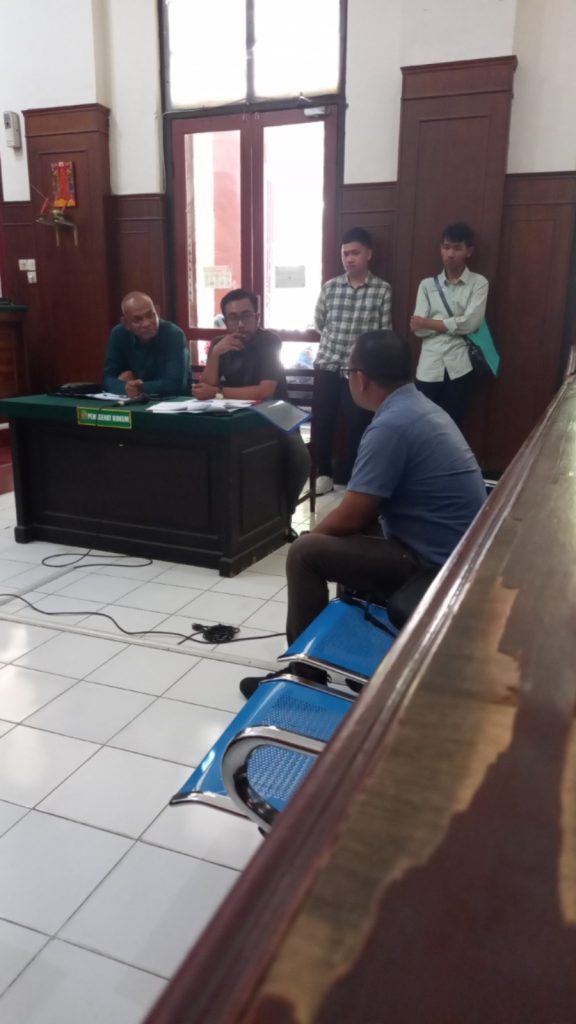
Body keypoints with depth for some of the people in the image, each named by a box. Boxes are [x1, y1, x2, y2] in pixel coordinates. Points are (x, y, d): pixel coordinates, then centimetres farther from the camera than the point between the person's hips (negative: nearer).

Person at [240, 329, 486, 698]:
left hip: (434, 560, -10)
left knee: (305, 553, -8)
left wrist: (314, 532, 3)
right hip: (456, 547, 10)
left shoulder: (390, 425, -21)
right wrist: (324, 530, 15)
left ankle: (306, 673, 6)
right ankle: (349, 638, 33)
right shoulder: (420, 407, 9)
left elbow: (349, 518, -17)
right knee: (345, 535, 25)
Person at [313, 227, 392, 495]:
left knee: (356, 424, 2)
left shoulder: (383, 290, -3)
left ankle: (349, 478, 17)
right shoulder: (330, 287, 5)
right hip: (327, 363, 2)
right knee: (322, 421, 3)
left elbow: (384, 333, -3)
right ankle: (324, 473, 20)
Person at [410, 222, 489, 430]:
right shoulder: (427, 285, 9)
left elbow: (471, 323, -12)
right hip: (429, 368, 2)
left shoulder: (478, 283, 3)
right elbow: (417, 328, -1)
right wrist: (455, 323, -9)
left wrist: (428, 322, -6)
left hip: (460, 368, -2)